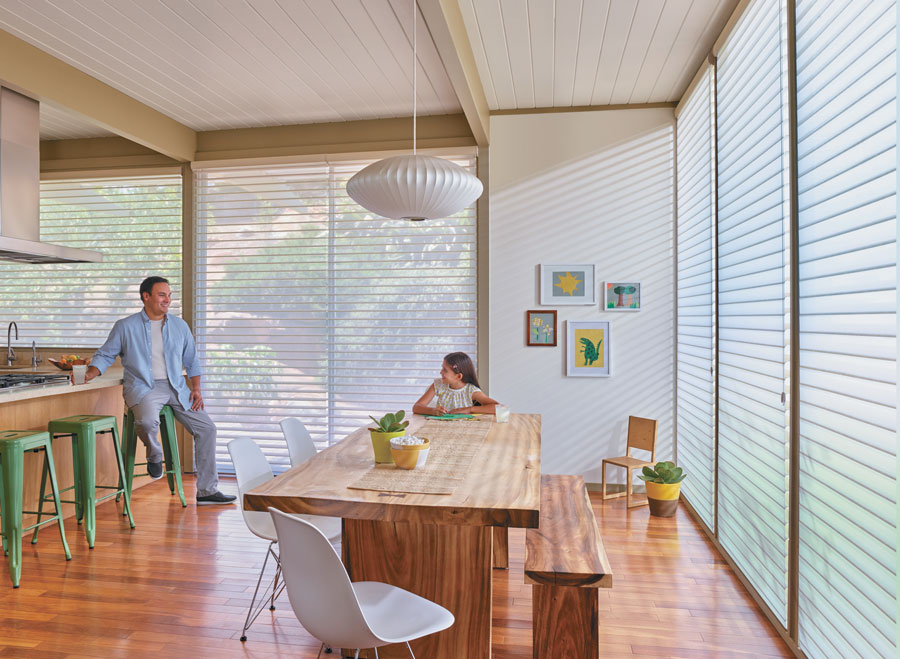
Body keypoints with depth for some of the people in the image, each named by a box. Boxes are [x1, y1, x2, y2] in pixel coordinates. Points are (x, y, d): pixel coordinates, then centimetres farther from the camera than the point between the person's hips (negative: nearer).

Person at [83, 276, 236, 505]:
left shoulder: (180, 326, 12)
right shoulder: (125, 327, 2)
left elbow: (192, 361, 17)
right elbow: (105, 355, 7)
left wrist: (196, 388, 5)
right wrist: (89, 374, -13)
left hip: (176, 387, 4)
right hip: (143, 386, -4)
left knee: (206, 428, -6)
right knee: (147, 421, -36)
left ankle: (207, 491, 4)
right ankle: (154, 455, 2)